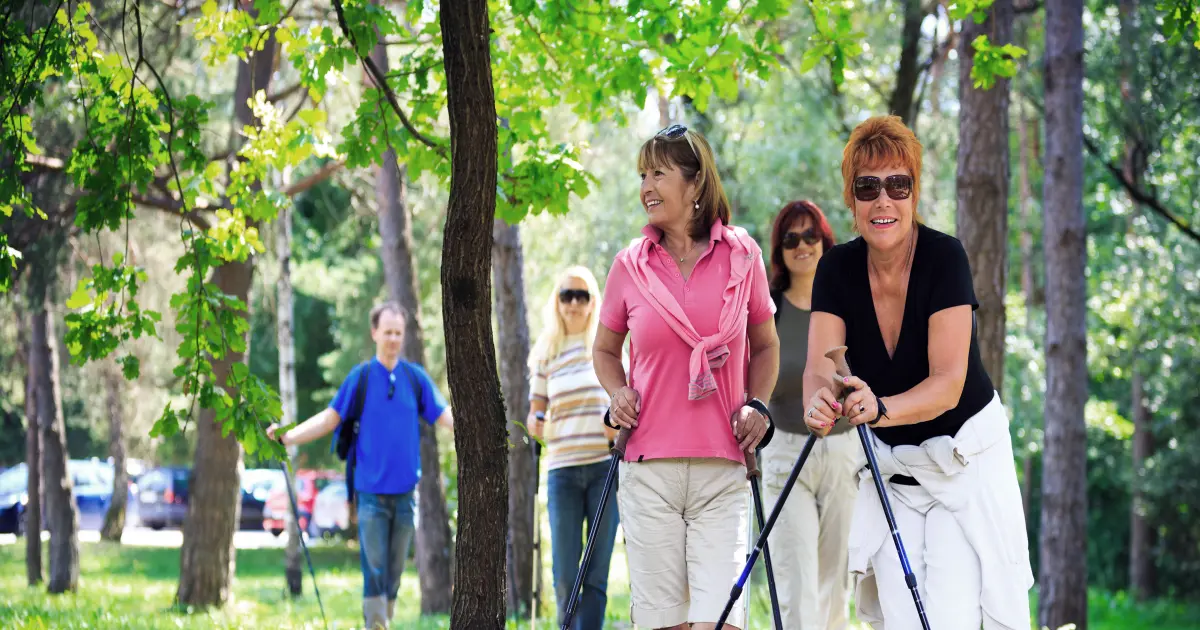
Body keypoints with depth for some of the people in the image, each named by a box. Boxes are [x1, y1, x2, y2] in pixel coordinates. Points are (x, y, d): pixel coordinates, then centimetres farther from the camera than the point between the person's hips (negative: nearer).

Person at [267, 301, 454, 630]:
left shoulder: (416, 378, 5)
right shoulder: (359, 377, 0)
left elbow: (446, 416, 7)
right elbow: (330, 418, 3)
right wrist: (288, 436, -7)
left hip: (405, 492, 2)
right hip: (371, 491, -2)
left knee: (394, 572, 8)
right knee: (374, 570, -6)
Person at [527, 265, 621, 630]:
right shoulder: (546, 353, 10)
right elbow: (536, 412, 12)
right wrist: (535, 425, -11)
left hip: (605, 466, -1)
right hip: (562, 470, 1)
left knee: (596, 575, -3)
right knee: (565, 577, -2)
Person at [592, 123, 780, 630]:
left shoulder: (741, 256, 4)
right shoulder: (630, 266, 6)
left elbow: (765, 346, 18)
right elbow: (605, 349, 21)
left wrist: (756, 405, 1)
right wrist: (618, 394, 2)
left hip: (722, 471, -1)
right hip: (649, 470, 1)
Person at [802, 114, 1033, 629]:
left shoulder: (944, 256, -19)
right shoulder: (838, 268, -7)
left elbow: (948, 383, -26)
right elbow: (819, 366, -17)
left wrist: (881, 409, -45)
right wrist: (820, 404, -41)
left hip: (964, 457, -3)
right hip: (889, 465, 4)